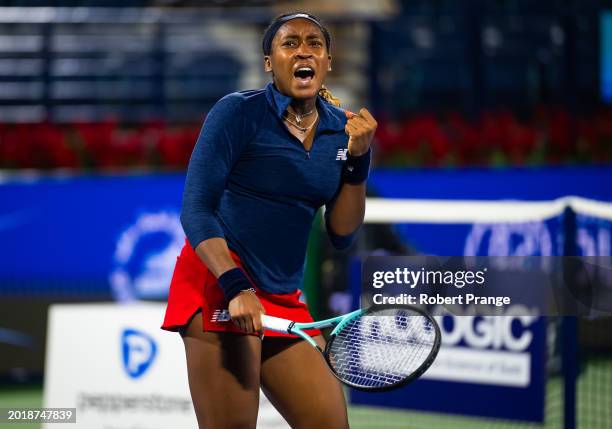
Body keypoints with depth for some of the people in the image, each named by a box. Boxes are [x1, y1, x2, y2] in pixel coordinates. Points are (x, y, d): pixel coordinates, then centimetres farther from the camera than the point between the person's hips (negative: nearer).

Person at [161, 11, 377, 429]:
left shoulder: (341, 128, 10)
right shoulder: (237, 112, -5)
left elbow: (342, 234, 11)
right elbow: (196, 209, -11)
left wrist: (358, 159, -3)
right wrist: (236, 288, -24)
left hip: (283, 300, 7)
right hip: (218, 283, -7)